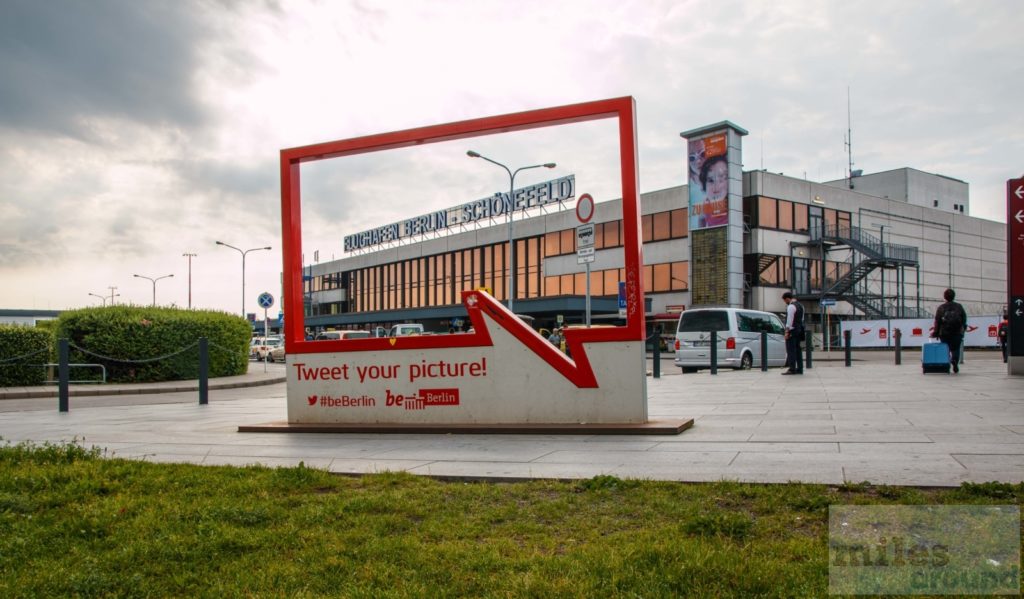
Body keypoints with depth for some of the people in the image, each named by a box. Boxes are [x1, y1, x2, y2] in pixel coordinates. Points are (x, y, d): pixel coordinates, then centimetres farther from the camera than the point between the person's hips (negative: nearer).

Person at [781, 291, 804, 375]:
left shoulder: (791, 306, -14)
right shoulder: (800, 305, 16)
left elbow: (789, 320, -19)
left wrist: (787, 331, -18)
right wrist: (799, 328, 22)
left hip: (792, 330, -10)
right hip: (799, 330, 10)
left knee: (791, 350, -8)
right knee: (798, 350, 12)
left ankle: (792, 369, -10)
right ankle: (799, 369, 14)